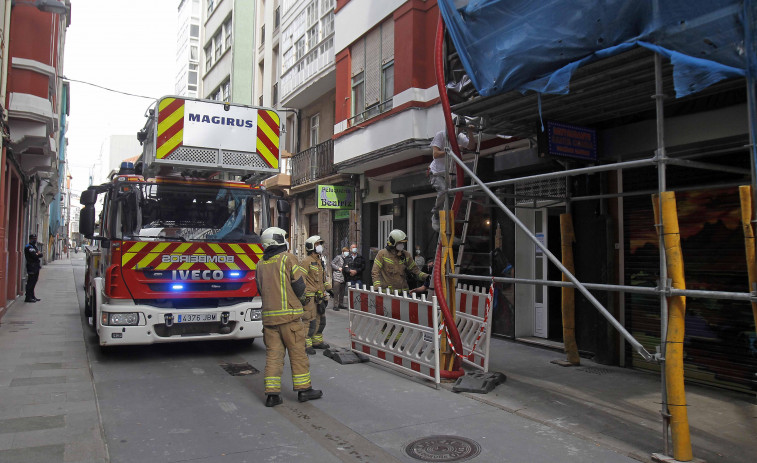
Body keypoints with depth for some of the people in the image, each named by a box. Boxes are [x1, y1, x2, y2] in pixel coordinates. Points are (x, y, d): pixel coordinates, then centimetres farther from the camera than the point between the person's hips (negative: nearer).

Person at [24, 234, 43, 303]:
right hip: (31, 267, -10)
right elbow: (35, 256, -20)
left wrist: (38, 254, -7)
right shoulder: (28, 247, -9)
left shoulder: (34, 247, 21)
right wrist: (38, 254, -1)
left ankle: (32, 296, 21)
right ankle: (28, 297, -9)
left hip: (36, 267, 10)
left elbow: (41, 255, 13)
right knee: (30, 282, -10)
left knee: (33, 282, 14)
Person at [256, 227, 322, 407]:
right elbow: (300, 285, -9)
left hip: (268, 315, 5)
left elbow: (260, 289, 16)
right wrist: (297, 298, 10)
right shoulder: (288, 258, -6)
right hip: (289, 314, -5)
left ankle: (272, 393, 7)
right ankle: (303, 389, 12)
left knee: (273, 354, 8)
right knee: (297, 352, 4)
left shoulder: (261, 264, 11)